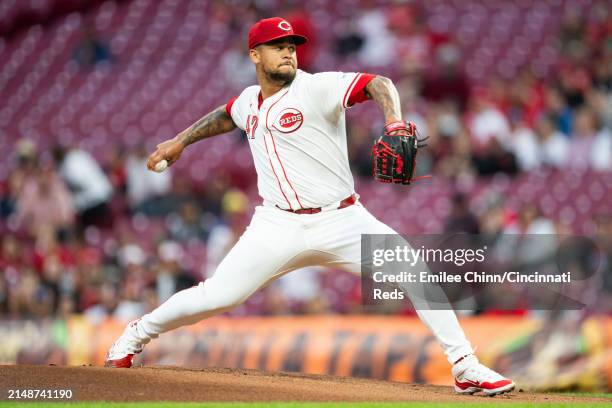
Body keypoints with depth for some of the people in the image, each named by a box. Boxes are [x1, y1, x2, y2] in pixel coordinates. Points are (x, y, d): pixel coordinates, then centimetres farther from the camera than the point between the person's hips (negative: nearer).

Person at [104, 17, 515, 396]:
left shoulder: (317, 88, -8)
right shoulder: (250, 101, 9)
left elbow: (377, 84, -24)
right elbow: (226, 116, 34)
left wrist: (394, 118, -43)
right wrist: (179, 141, 37)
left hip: (342, 222, -2)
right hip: (279, 226, 2)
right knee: (216, 297, -8)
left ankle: (465, 366, -10)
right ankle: (137, 335, 17)